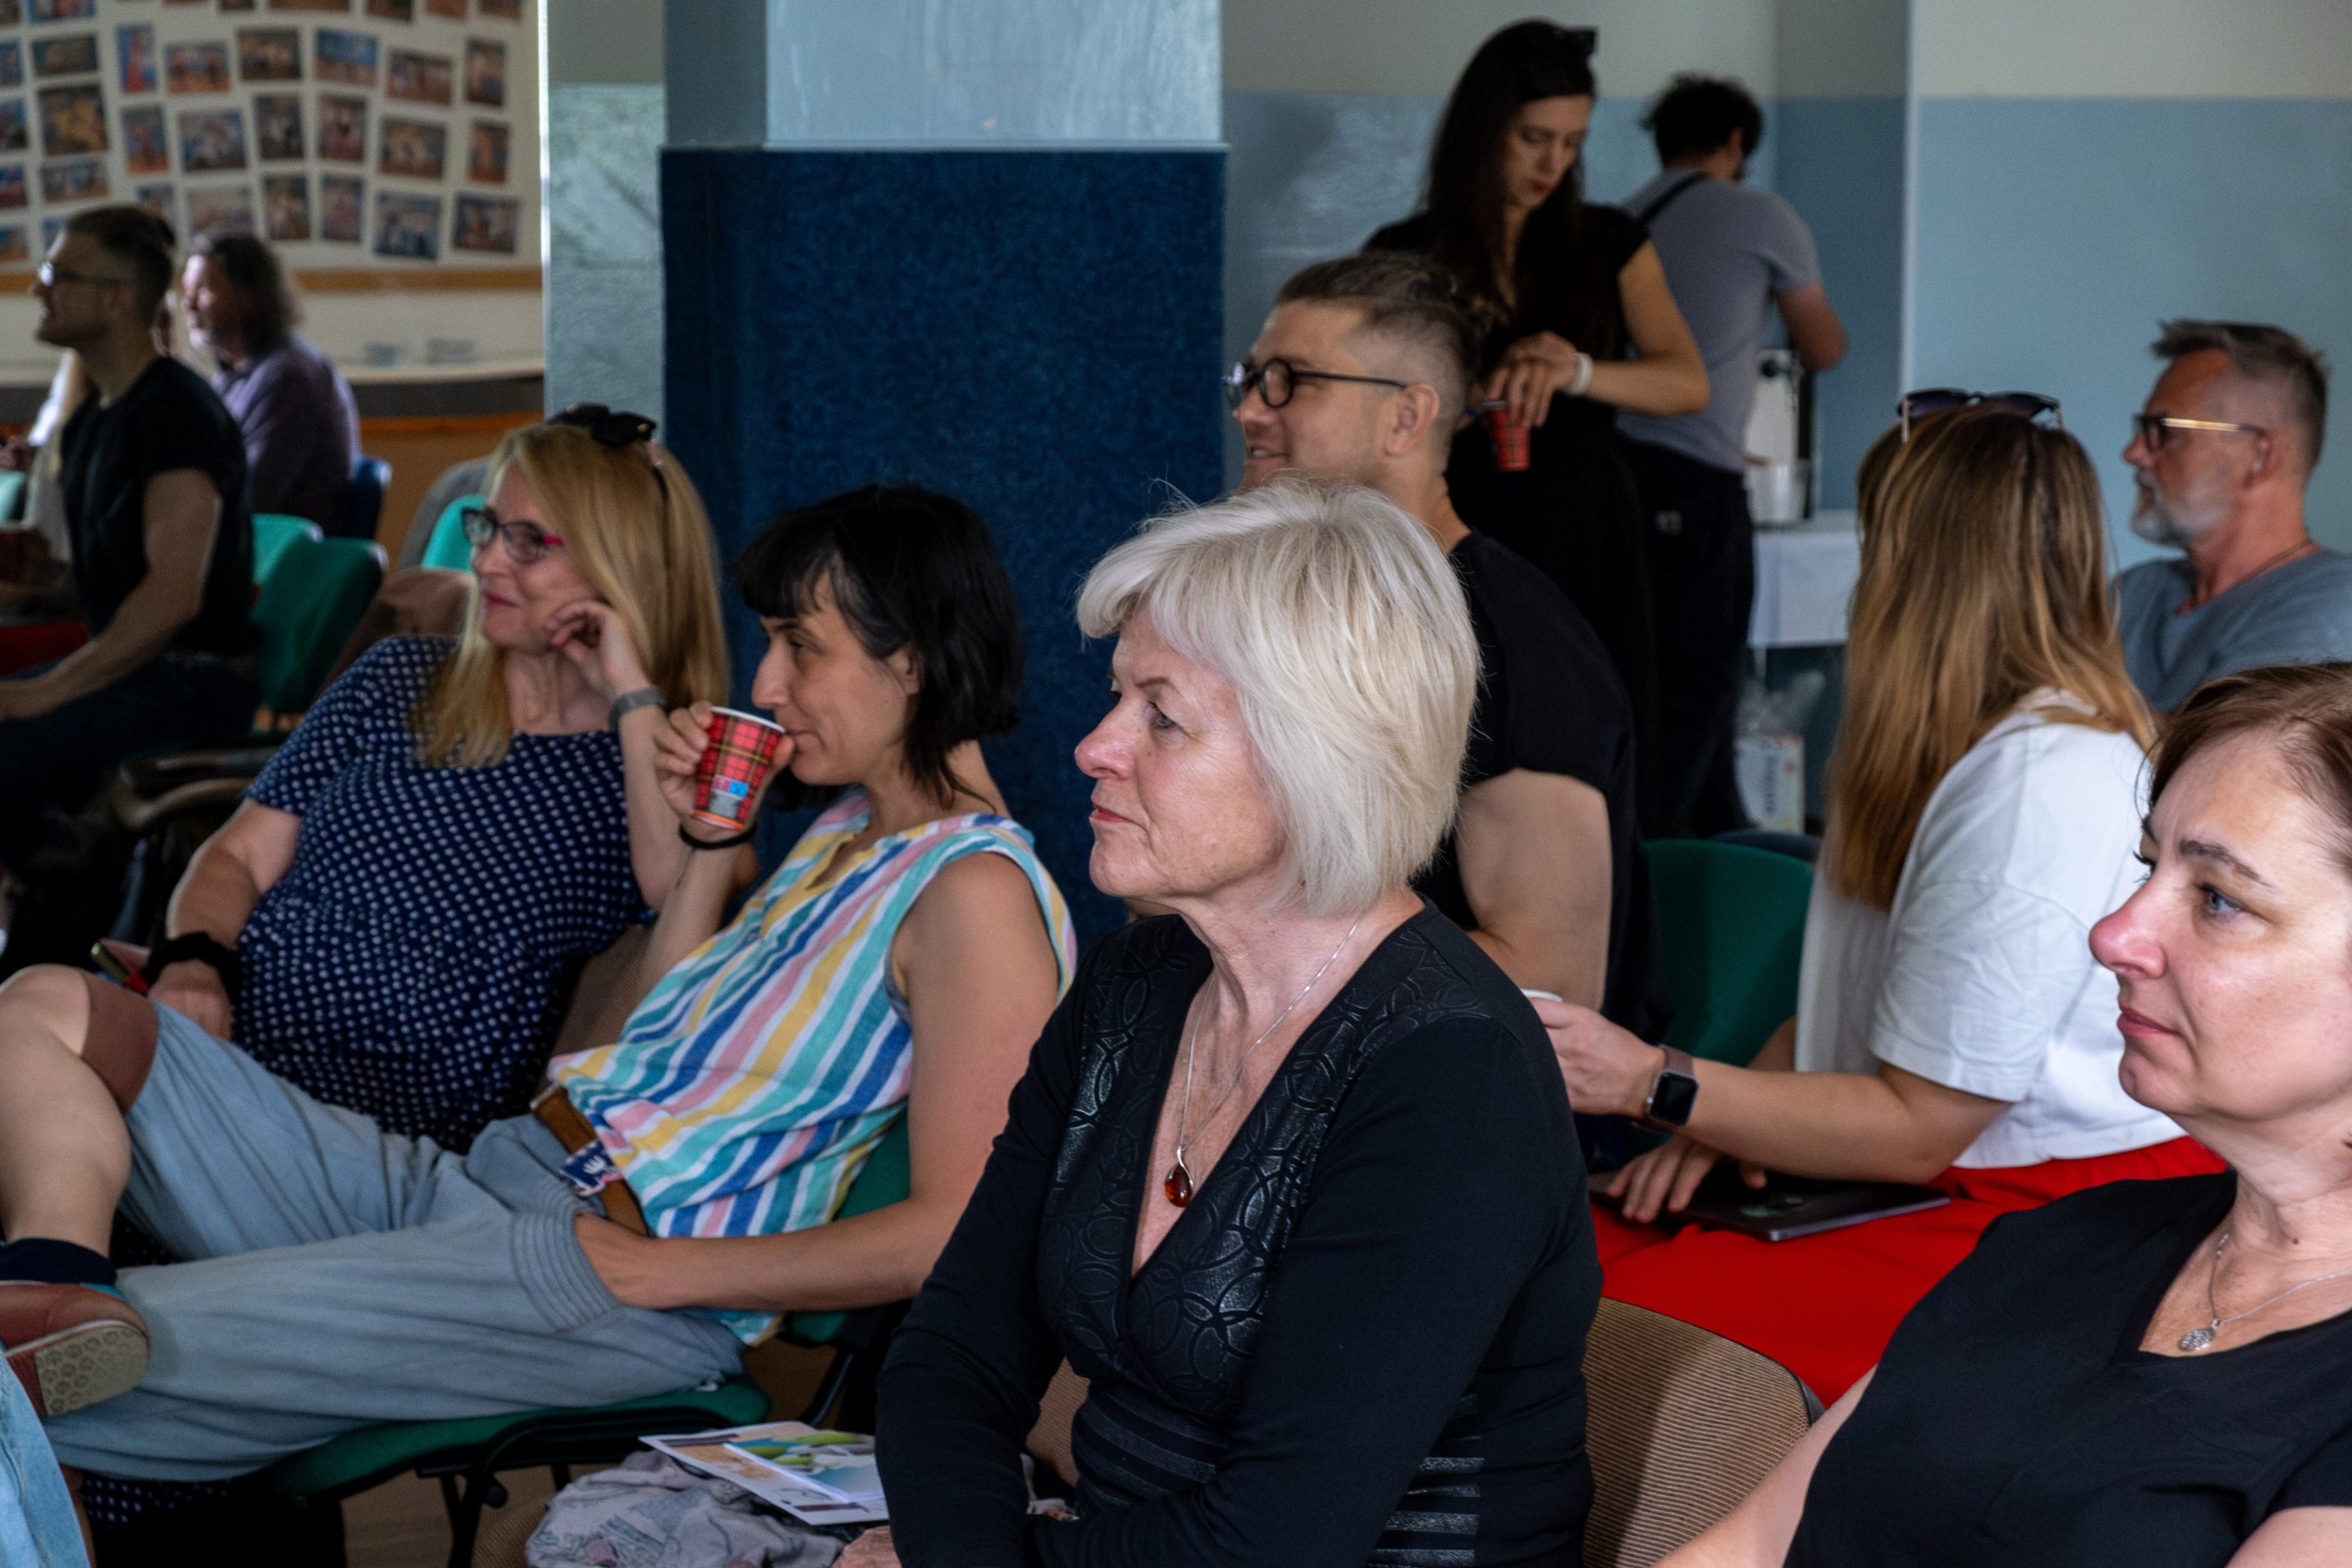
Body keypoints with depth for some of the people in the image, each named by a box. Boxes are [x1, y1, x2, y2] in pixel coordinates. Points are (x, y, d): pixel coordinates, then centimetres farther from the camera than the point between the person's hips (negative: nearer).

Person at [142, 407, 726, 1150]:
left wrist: (633, 697, -7)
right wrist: (191, 962, -5)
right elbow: (239, 856, 17)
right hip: (232, 1030, 4)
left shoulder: (656, 759, 8)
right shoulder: (403, 678, 19)